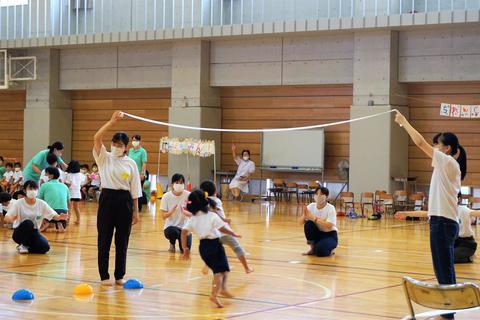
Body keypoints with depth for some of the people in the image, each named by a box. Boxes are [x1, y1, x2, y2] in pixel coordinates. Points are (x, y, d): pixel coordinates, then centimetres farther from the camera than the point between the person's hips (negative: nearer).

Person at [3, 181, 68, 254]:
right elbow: (6, 218, -17)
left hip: (33, 232, 3)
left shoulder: (41, 203, -4)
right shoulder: (19, 203, -13)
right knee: (28, 223, -36)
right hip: (19, 233, -3)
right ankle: (23, 245, -13)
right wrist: (11, 218, -42)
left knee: (45, 247, -26)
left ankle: (26, 248, 3)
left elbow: (53, 215, -4)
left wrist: (59, 217, -29)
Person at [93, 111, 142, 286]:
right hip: (107, 198, -1)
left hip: (124, 200, 1)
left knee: (122, 240, 7)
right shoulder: (104, 158, 2)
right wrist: (112, 121, -21)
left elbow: (134, 189, 7)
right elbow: (96, 138, -15)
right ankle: (104, 276, 9)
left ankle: (119, 275, 16)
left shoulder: (131, 163, 5)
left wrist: (135, 211, 4)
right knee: (104, 239, 1)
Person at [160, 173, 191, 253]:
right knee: (173, 232, -36)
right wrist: (172, 211, -30)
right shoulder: (166, 196, -8)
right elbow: (164, 216, -9)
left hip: (184, 226, 0)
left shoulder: (188, 195, -9)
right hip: (170, 226, 0)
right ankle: (172, 243, 3)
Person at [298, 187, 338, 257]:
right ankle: (312, 248, -7)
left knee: (320, 251, -32)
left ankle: (329, 249, 5)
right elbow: (300, 222, -9)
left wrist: (314, 218, -38)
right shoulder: (311, 206, -6)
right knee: (308, 223, -25)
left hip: (329, 235, -4)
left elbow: (329, 226, -30)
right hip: (317, 234, 5)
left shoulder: (330, 208, -18)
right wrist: (304, 215, -33)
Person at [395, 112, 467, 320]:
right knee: (446, 269, 12)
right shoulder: (452, 166, 16)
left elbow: (420, 142, -15)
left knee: (443, 269, -7)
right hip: (447, 222, 10)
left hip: (443, 222, -10)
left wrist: (404, 122, -6)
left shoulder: (447, 162, -10)